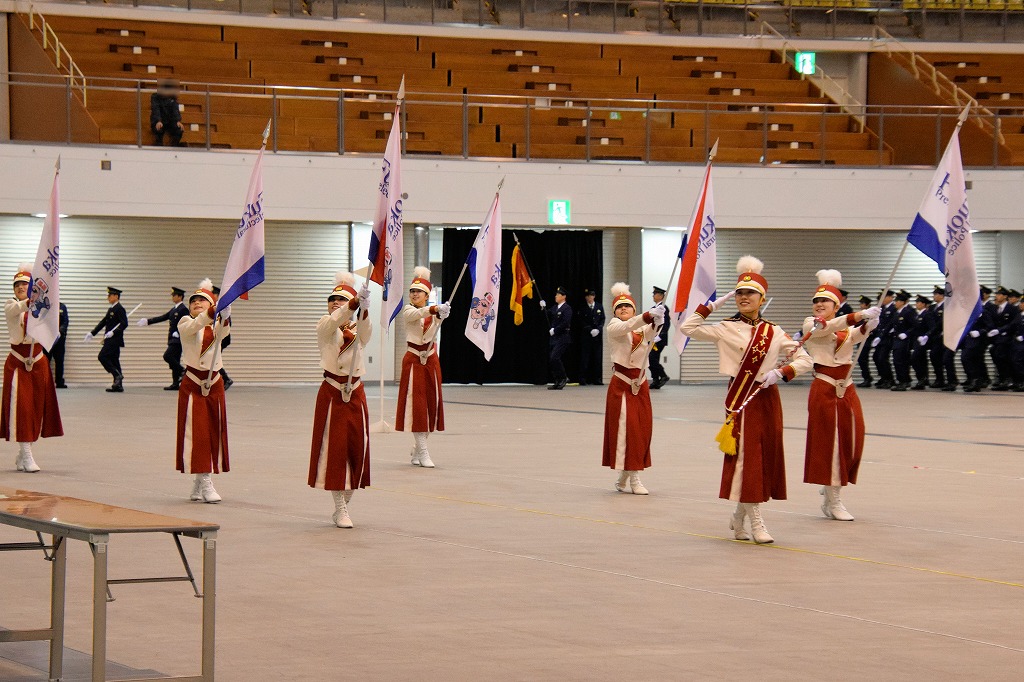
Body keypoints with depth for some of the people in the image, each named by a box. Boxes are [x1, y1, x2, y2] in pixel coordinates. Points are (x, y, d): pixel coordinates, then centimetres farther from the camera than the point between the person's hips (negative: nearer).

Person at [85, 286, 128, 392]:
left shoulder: (119, 309, -11)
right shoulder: (110, 309, 18)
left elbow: (124, 324, -21)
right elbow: (103, 322, 23)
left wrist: (113, 332, -27)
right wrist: (92, 333, 20)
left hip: (114, 339, -10)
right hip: (110, 340, 10)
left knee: (102, 357, -15)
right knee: (113, 360, 7)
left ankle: (118, 375, -13)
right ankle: (118, 386, 7)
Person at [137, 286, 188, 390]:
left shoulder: (183, 309, -10)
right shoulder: (174, 309, 18)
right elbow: (162, 318, 18)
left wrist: (178, 333, -24)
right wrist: (147, 321, 14)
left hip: (178, 339, -9)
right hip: (173, 339, 9)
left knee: (167, 356, -18)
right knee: (173, 360, 7)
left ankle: (182, 372, -10)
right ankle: (175, 383, 7)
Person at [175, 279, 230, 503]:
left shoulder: (216, 326, 5)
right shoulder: (185, 323, -1)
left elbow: (222, 331, -20)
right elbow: (193, 327, -26)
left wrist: (223, 316, -44)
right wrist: (211, 313, -46)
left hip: (214, 383, 4)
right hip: (192, 384, -4)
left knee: (214, 432, 5)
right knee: (196, 432, -8)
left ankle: (198, 483, 15)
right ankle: (205, 483, -8)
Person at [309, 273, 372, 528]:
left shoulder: (359, 332, 5)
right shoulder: (325, 328, 1)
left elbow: (364, 327, -20)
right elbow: (335, 320, -24)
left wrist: (363, 309, -44)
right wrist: (353, 305, -44)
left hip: (355, 394, 3)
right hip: (331, 394, -3)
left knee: (357, 447, 2)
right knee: (334, 447, -6)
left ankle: (344, 506, 15)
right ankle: (341, 510, -1)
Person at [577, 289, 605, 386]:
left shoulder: (599, 307, 8)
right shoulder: (583, 308, 3)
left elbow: (602, 319, 8)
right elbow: (582, 322, -1)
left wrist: (598, 329, -8)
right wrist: (591, 330, -12)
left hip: (597, 335, 2)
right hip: (586, 336, -2)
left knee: (597, 357, 2)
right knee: (585, 357, -4)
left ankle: (596, 379, 6)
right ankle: (583, 379, -3)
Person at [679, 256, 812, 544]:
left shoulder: (774, 332, 5)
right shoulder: (726, 329, 1)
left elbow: (804, 360, 4)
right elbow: (688, 328, -4)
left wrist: (781, 372, -12)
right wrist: (711, 306, -6)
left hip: (767, 398, 3)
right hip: (741, 399, -3)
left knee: (766, 457, 6)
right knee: (746, 457, -8)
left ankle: (739, 516, 21)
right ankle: (756, 524, -4)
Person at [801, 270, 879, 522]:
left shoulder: (847, 331, 11)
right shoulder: (811, 325, 0)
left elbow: (856, 335, -13)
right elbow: (829, 326, -22)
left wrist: (867, 326, -37)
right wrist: (861, 315, -35)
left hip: (847, 390, 5)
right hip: (824, 390, -5)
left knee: (852, 442, 2)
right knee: (829, 443, -5)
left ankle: (831, 497, 16)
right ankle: (832, 502, 0)